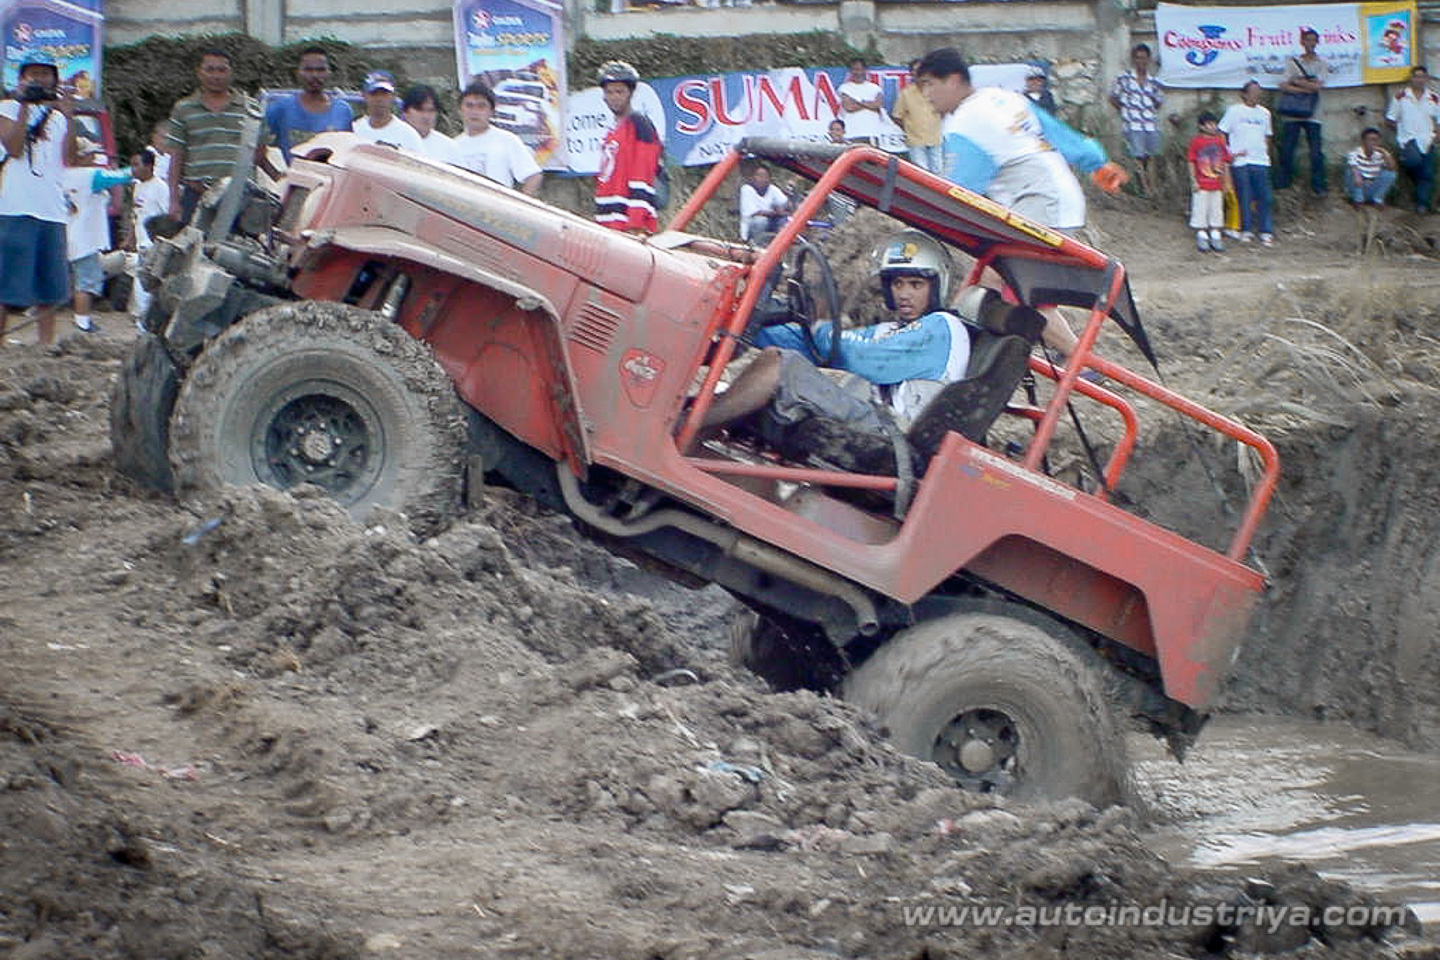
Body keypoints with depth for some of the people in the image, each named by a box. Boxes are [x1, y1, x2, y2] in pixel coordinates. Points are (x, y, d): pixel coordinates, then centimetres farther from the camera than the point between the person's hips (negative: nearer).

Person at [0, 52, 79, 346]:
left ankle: (45, 345, 9)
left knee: (49, 288, 5)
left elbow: (68, 159, 4)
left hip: (52, 209, 5)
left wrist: (69, 118, -4)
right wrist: (24, 107, -12)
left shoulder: (57, 115, 17)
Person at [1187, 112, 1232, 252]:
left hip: (1216, 184, 4)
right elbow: (1191, 162, -5)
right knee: (1200, 209, 1)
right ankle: (1201, 237, 10)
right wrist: (1194, 181, -9)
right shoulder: (1197, 141, -7)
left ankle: (1215, 237, 18)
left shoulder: (1219, 141, 4)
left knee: (1216, 210, 9)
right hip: (1201, 185, -4)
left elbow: (1225, 162, 10)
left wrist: (1225, 181, 8)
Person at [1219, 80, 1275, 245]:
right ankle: (1246, 230, 9)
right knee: (1244, 197, -1)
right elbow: (1222, 134, 3)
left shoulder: (1264, 113, 14)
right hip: (1240, 161, -3)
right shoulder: (1234, 111, 2)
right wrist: (1229, 153, -5)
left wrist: (1266, 152, 11)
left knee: (1264, 197, -2)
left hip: (1260, 161, 3)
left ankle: (1266, 232, 3)